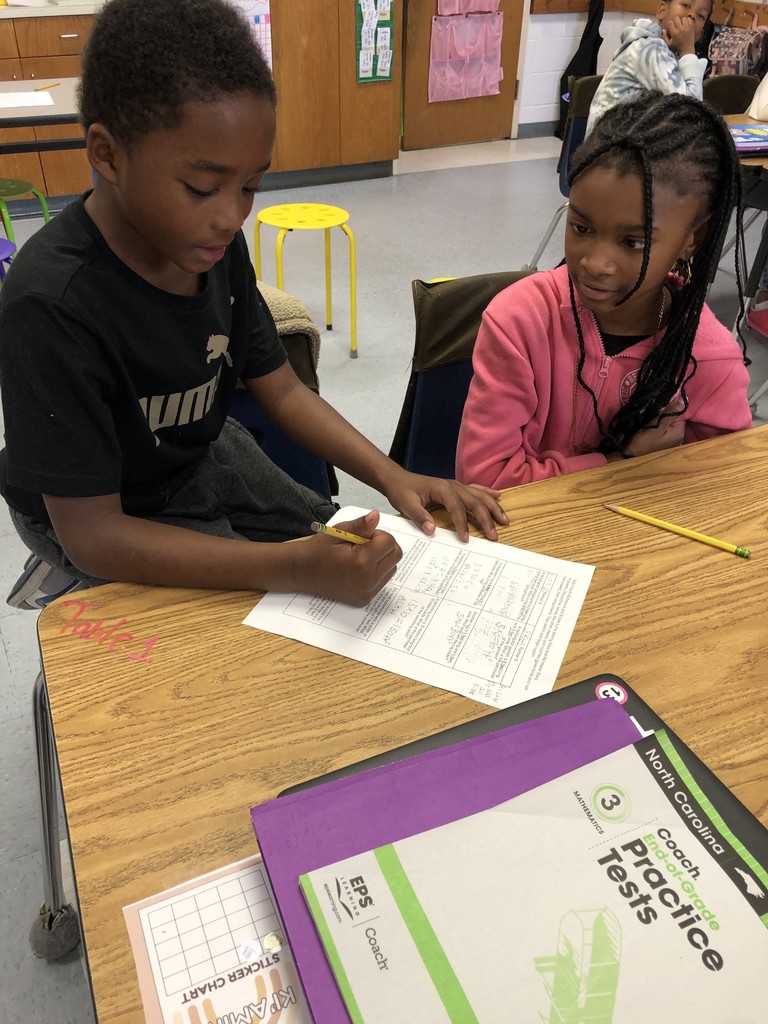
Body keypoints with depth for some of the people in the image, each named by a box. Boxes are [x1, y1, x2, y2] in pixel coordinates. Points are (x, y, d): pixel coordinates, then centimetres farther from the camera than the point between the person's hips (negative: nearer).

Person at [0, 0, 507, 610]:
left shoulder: (214, 243, -13)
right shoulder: (51, 306, -33)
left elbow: (281, 389, -3)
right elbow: (91, 534, -32)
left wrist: (392, 477, -18)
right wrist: (294, 569, -41)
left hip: (202, 453, 6)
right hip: (113, 517, -5)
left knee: (357, 565, 8)